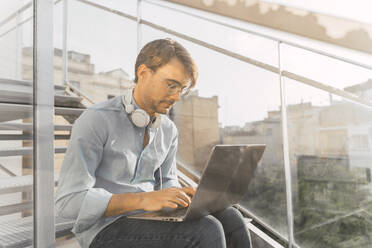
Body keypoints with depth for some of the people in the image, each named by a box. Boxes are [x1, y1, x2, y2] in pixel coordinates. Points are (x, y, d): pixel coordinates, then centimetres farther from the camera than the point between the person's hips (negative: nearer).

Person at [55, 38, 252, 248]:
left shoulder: (168, 130, 6)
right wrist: (144, 199, -28)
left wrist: (184, 194, -7)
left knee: (230, 219, -15)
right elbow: (69, 201, -17)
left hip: (150, 221, 6)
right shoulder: (95, 121, -13)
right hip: (105, 230, -6)